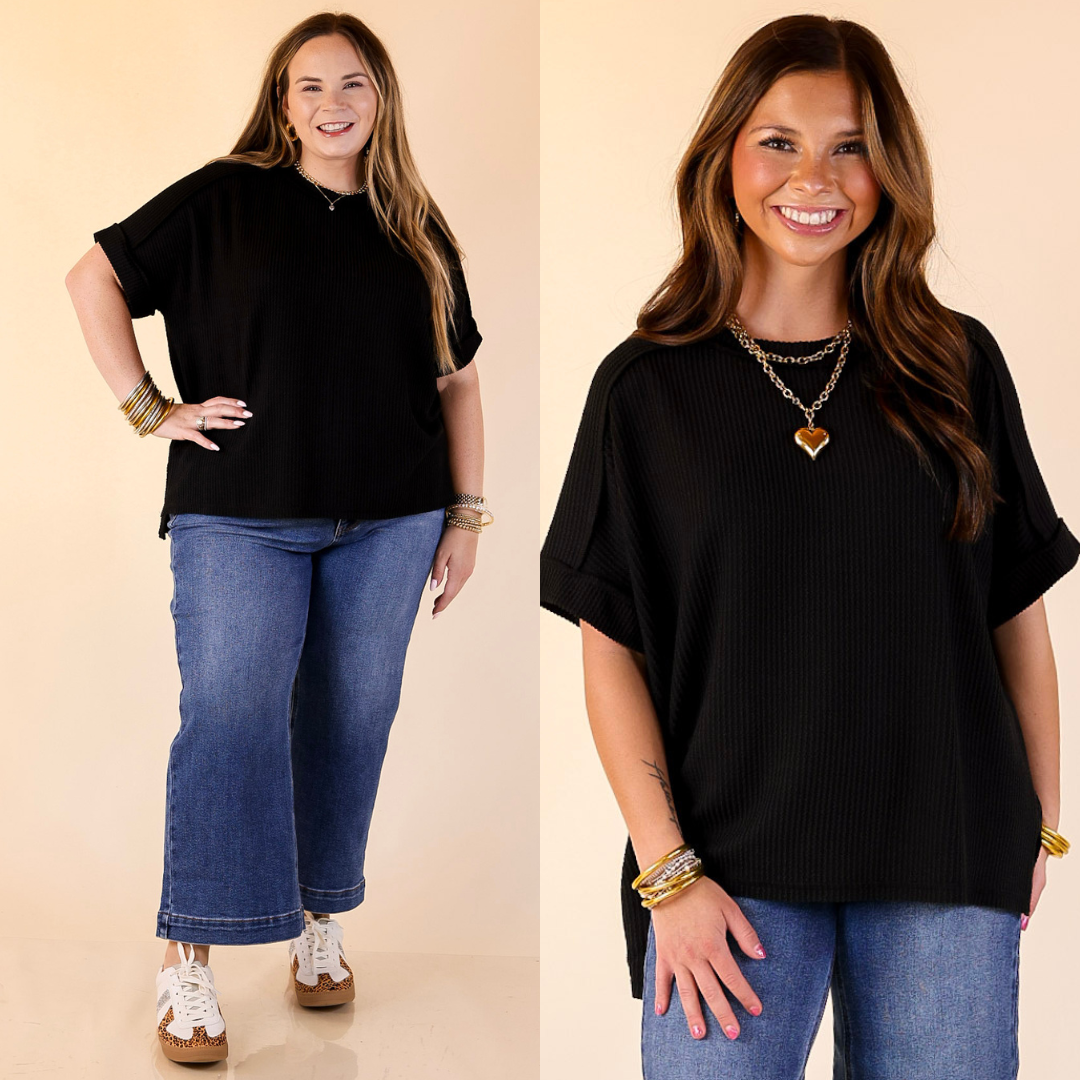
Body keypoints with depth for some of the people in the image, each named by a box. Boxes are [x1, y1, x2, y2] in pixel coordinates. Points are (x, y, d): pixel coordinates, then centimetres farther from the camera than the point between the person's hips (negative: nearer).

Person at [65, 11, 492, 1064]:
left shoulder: (418, 233, 12)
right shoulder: (223, 200, 2)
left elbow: (457, 378, 14)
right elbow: (94, 277, 4)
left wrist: (467, 513, 9)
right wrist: (149, 409, -4)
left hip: (386, 521, 3)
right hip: (242, 514, -3)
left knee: (351, 720, 7)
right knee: (229, 715, -8)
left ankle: (319, 922, 23)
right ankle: (188, 962, -2)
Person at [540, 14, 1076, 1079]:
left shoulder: (960, 365, 4)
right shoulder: (647, 387, 0)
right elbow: (610, 646, -2)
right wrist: (666, 870, -9)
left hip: (947, 860, 2)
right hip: (732, 859, -1)